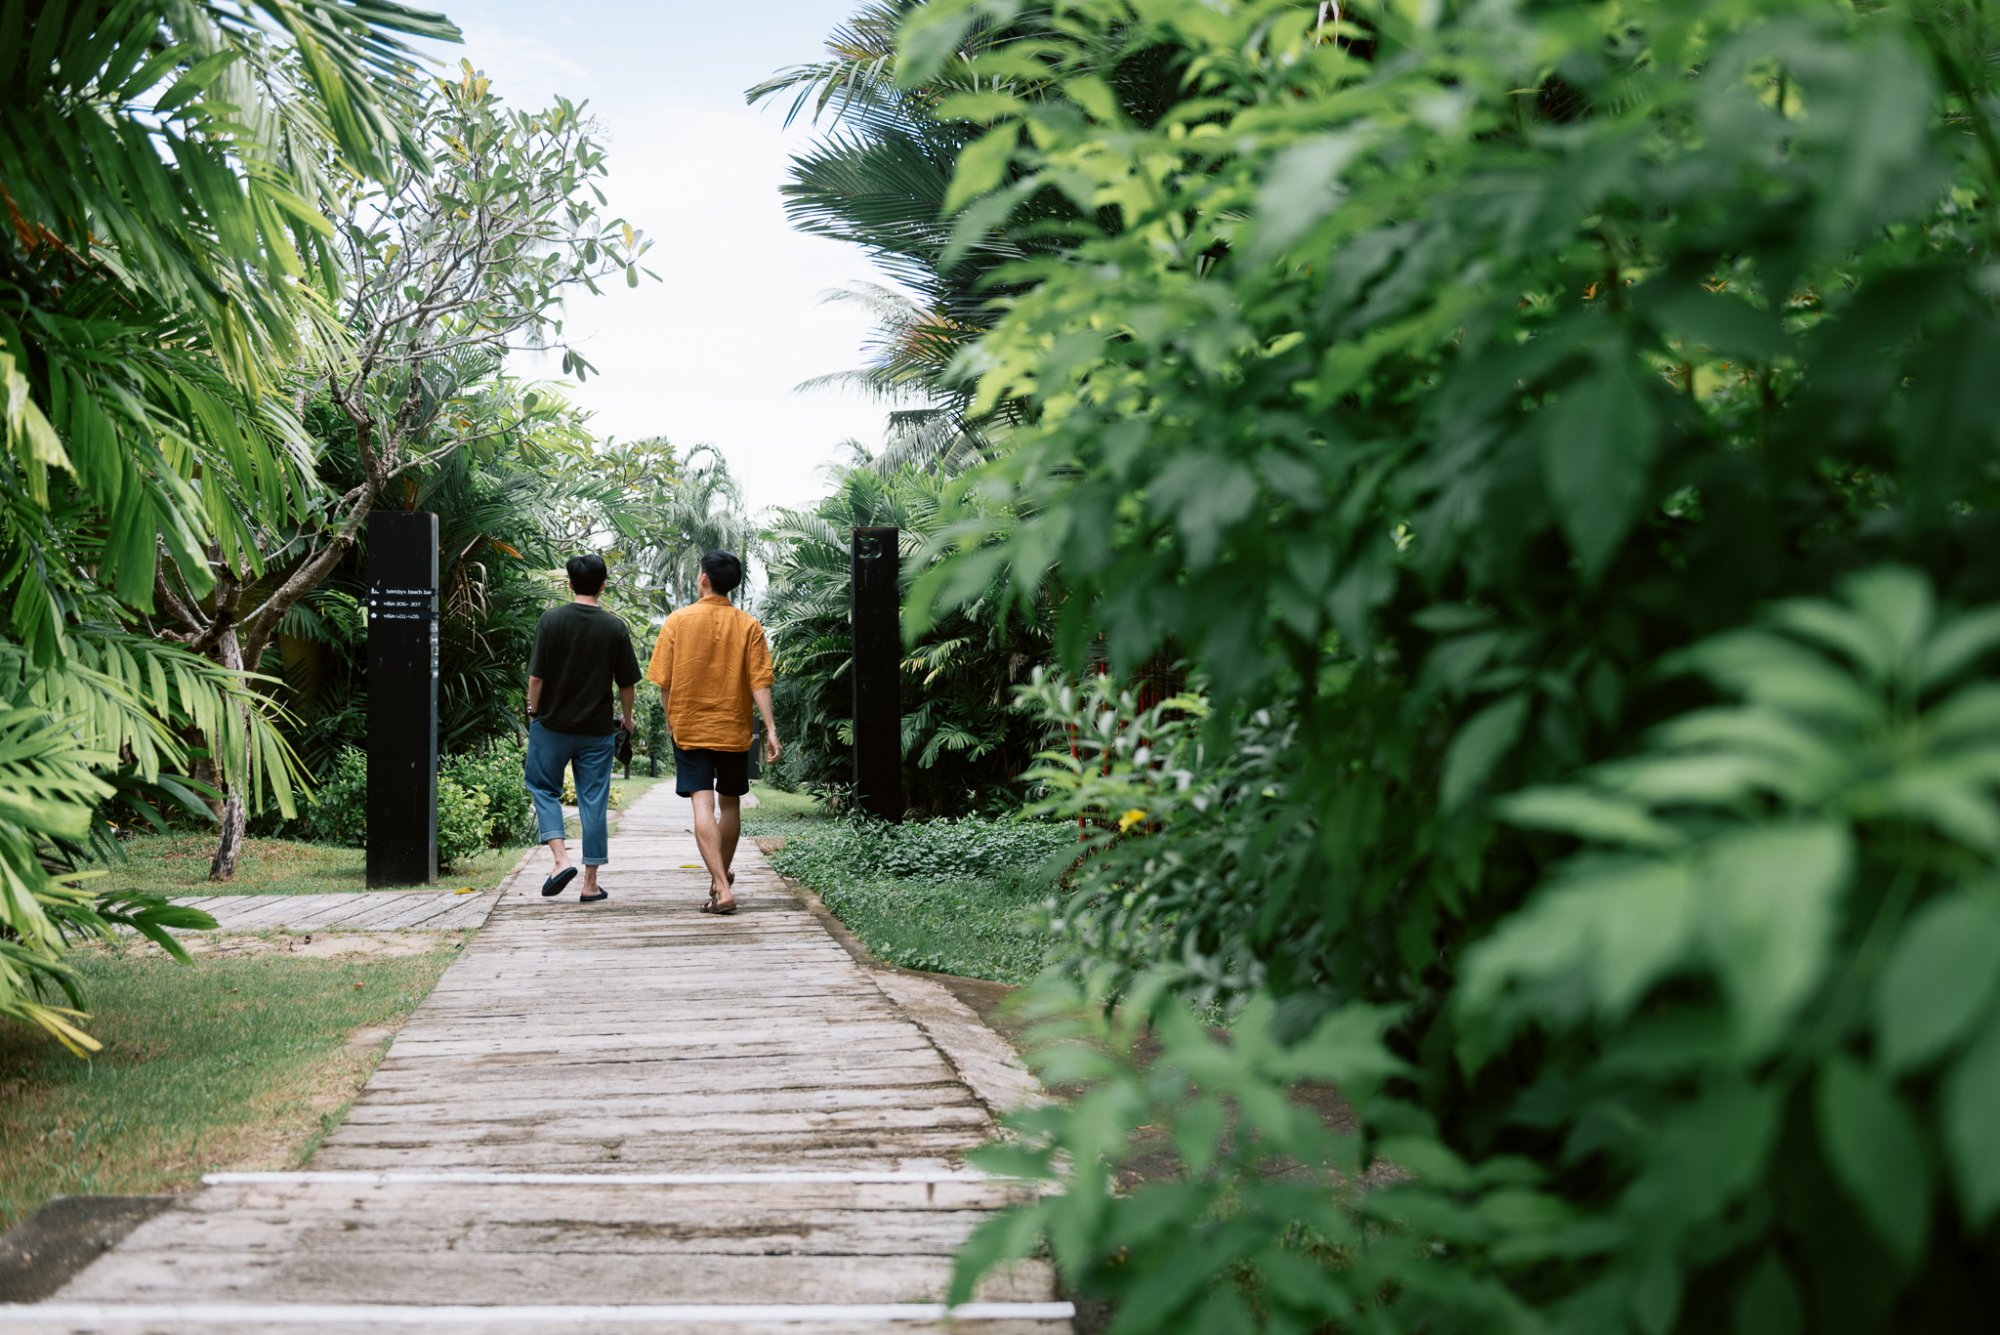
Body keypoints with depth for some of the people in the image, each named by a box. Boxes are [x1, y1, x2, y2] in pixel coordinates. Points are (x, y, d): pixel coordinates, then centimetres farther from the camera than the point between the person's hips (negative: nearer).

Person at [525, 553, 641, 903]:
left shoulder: (551, 620, -7)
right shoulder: (615, 628, -4)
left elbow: (536, 677, -8)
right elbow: (627, 683, 1)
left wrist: (533, 712, 8)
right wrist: (626, 718, 18)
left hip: (553, 725, -1)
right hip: (597, 730, 1)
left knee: (544, 789, 15)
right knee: (594, 801, 5)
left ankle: (561, 858, -4)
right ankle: (590, 883, 8)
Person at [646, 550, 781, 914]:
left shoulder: (678, 621, -4)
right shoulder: (748, 625, -2)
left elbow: (663, 680, -1)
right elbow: (760, 682, -9)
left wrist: (671, 719, 14)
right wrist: (770, 728, -8)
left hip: (690, 729, -2)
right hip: (733, 730, 2)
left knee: (703, 804, -8)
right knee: (730, 803, 19)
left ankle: (722, 888, -21)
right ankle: (722, 874, 35)